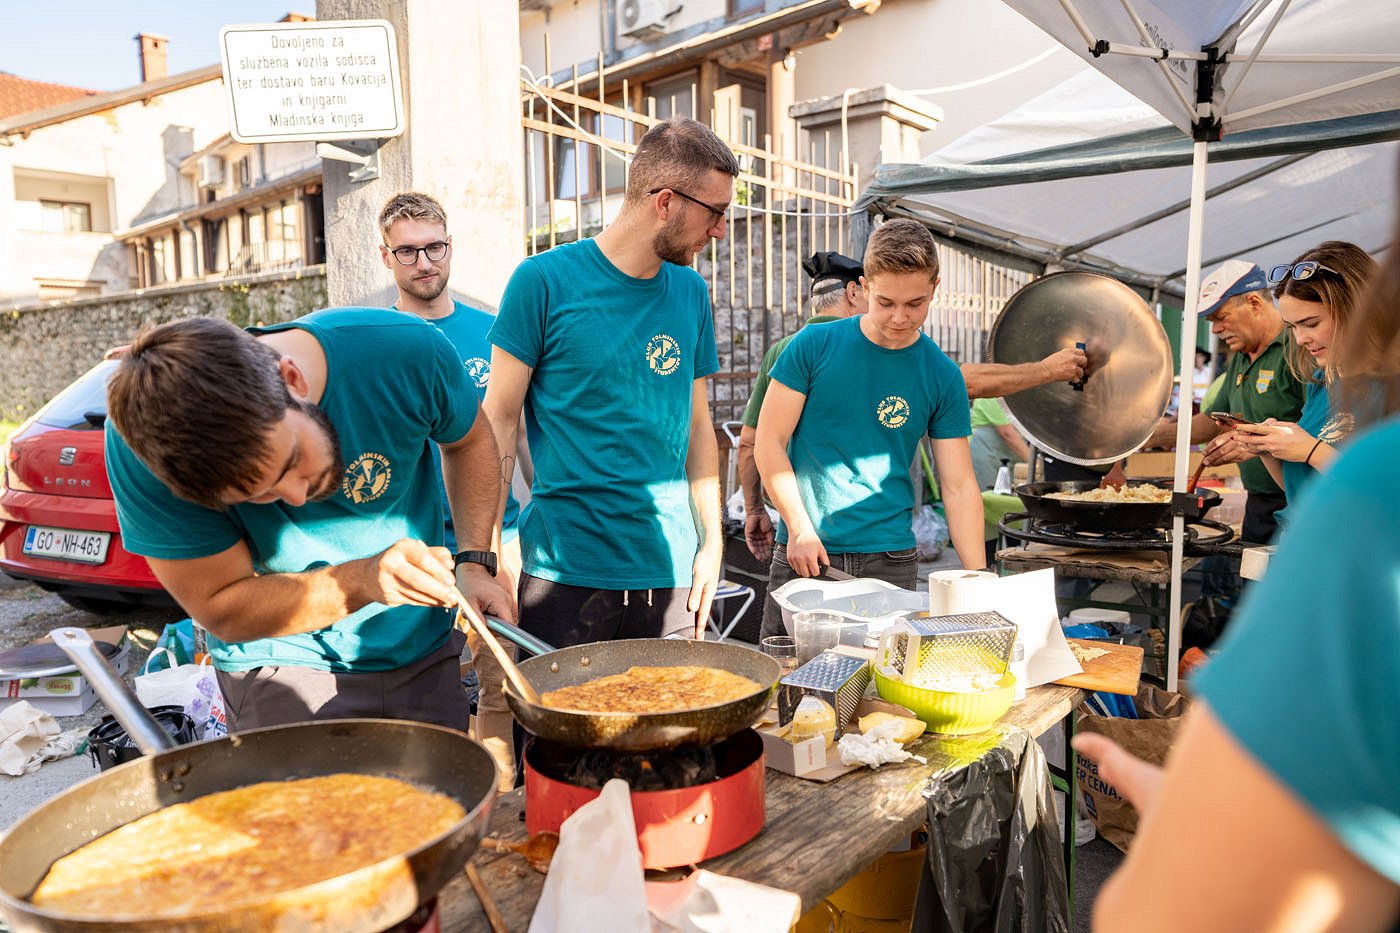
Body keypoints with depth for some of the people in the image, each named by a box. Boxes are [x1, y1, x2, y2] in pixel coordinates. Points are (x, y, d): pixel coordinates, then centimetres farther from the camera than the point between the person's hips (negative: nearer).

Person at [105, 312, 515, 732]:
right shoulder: (136, 446, -26)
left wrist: (474, 564, -15)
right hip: (284, 666, -2)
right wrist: (365, 580, -34)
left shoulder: (405, 351, -25)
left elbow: (469, 440, -3)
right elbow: (221, 610, -19)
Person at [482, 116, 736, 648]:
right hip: (564, 570, -4)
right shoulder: (544, 280, -7)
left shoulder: (691, 292, 8)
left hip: (669, 571, 4)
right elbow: (499, 420, -4)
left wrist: (712, 542, 8)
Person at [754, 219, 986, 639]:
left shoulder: (942, 376, 2)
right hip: (804, 555, -1)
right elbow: (769, 443, -2)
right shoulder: (813, 345, -3)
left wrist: (978, 579, -9)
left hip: (892, 560, 1)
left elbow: (959, 486, 1)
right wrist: (800, 528, -10)